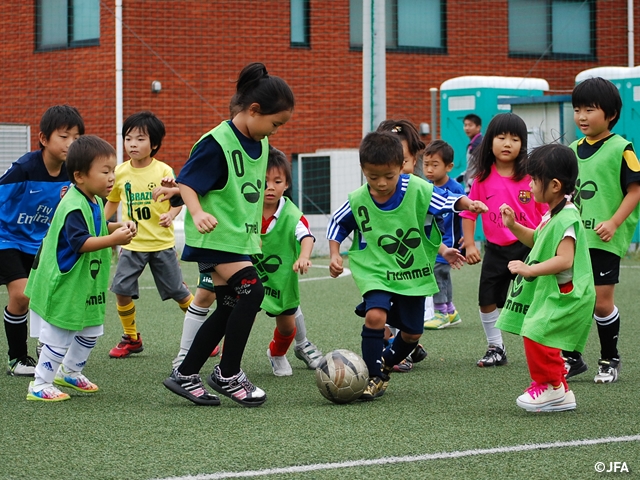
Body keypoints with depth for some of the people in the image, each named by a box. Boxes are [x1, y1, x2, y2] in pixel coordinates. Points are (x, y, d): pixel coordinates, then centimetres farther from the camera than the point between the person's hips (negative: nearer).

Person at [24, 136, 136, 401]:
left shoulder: (95, 202, 6)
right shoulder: (74, 207, -25)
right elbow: (80, 242, -31)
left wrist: (118, 228, 4)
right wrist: (113, 239, -35)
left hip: (87, 285, 10)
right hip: (64, 286, -10)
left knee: (90, 331, 19)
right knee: (58, 337, -2)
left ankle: (69, 371, 38)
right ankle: (40, 384, 9)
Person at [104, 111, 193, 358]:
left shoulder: (163, 171, -9)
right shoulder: (120, 172, 0)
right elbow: (112, 201, 16)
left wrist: (171, 215, -22)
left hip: (162, 243, -2)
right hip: (132, 244, 2)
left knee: (178, 291, 3)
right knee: (121, 289, -9)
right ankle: (131, 338, 10)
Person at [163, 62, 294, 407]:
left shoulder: (260, 145, 10)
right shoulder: (217, 143, -16)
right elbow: (186, 183, -17)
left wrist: (255, 232, 27)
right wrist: (197, 213, -33)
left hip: (240, 237, 9)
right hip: (215, 237, -9)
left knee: (229, 309, 9)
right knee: (252, 289, -20)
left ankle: (184, 376, 19)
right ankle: (228, 374, -8)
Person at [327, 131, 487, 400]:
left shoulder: (417, 190, -16)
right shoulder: (357, 201, -12)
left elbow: (447, 200, -8)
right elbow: (336, 225, 5)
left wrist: (469, 203, -28)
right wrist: (335, 255, -5)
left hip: (414, 273, 2)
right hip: (376, 271, -2)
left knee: (412, 332, 11)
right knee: (375, 315, -27)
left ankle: (387, 363, 42)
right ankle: (375, 377, -11)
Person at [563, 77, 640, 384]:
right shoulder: (572, 150, 11)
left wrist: (614, 223, -18)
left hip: (604, 240, -5)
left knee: (601, 301, -2)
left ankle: (609, 360, 17)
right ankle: (571, 358, 18)